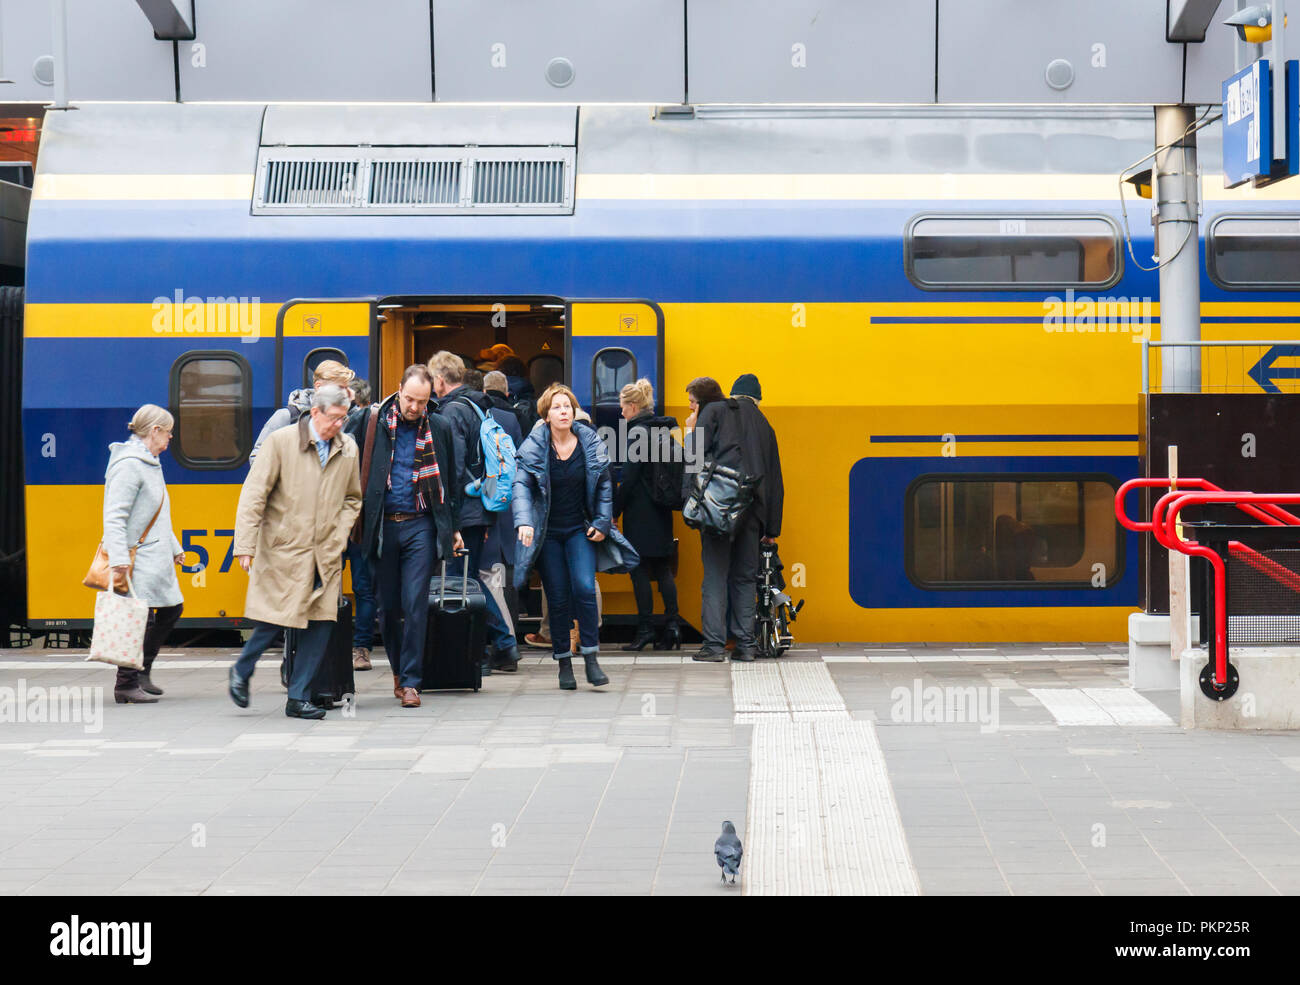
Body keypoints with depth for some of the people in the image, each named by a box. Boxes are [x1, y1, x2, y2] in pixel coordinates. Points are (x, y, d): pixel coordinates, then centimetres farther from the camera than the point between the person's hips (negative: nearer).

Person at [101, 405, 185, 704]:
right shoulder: (129, 464, -15)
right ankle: (126, 685, -3)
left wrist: (174, 548, 29)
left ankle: (141, 673, 22)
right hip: (138, 557, -11)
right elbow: (114, 517, -21)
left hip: (156, 558, 11)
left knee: (172, 608, 14)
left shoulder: (150, 463, 17)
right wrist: (119, 560, -28)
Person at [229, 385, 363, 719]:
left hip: (326, 554, 4)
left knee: (321, 622, -2)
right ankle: (242, 671, 24)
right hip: (283, 551, -4)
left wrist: (339, 535, 6)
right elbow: (254, 494, -6)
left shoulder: (348, 448, 7)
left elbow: (352, 498, 21)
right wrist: (245, 545, -12)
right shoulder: (282, 441, -6)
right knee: (275, 619, -3)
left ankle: (298, 698, 7)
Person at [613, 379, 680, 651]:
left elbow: (629, 478, -16)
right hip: (662, 511, 8)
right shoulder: (663, 429, 10)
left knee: (640, 570, -2)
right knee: (663, 569, 10)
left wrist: (614, 511, -10)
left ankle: (645, 629, -1)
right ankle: (671, 625, 6)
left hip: (640, 513, -8)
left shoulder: (637, 432, -13)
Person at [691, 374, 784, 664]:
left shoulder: (714, 410, 8)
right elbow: (775, 481, 20)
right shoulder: (764, 425, 20)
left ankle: (714, 645, -7)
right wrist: (772, 528, 22)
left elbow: (697, 453, -6)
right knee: (745, 577, 10)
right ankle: (745, 645, 8)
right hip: (752, 509, 4)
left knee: (715, 575, -3)